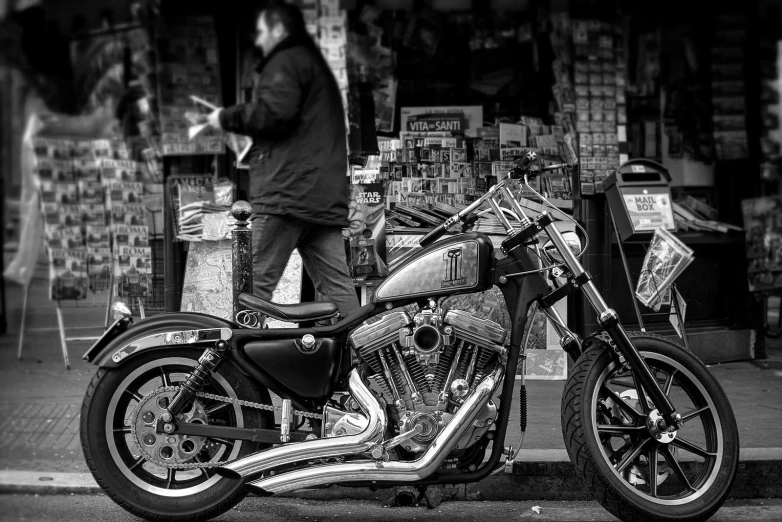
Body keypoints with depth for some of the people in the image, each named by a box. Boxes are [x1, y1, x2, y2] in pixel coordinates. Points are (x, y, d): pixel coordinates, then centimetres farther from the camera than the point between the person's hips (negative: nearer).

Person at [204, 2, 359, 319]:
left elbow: (274, 112, -18)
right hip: (325, 194, 9)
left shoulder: (286, 61, -1)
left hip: (288, 190, -9)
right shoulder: (317, 64, 29)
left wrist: (227, 118, -3)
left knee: (257, 281, -5)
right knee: (335, 283, 4)